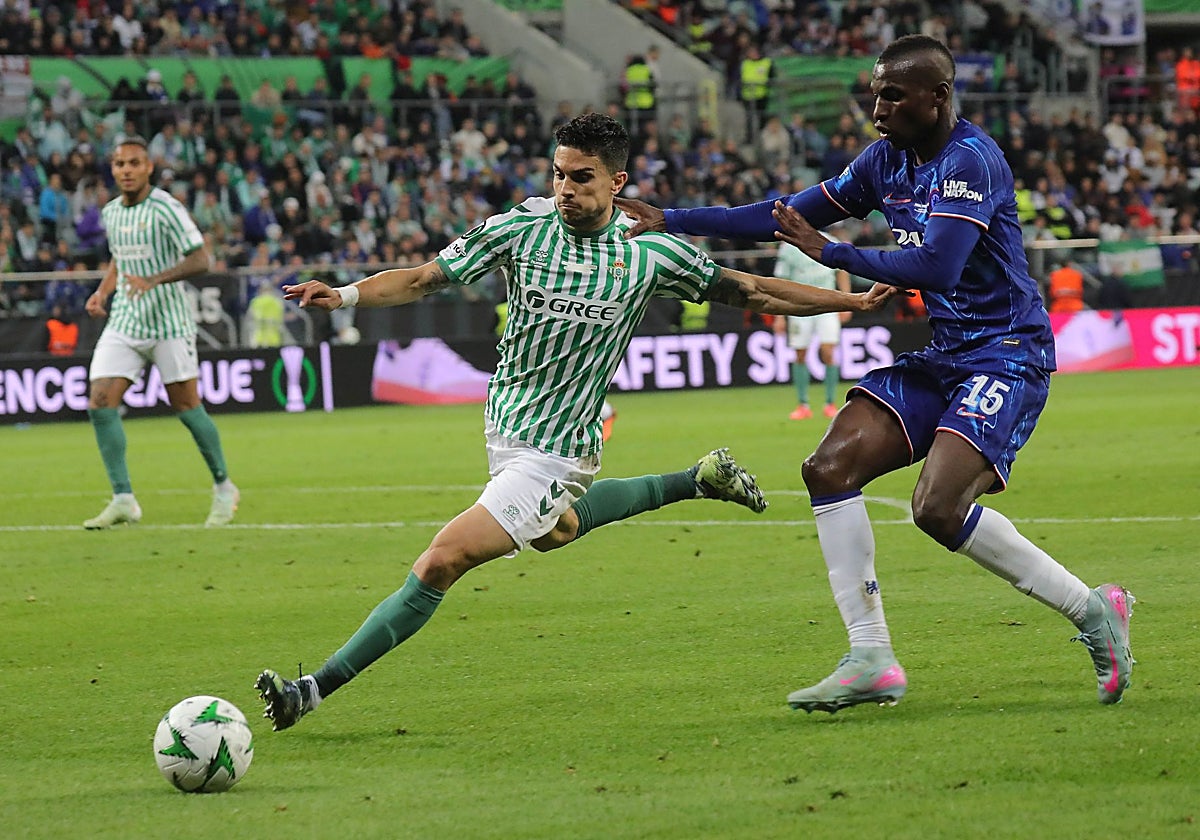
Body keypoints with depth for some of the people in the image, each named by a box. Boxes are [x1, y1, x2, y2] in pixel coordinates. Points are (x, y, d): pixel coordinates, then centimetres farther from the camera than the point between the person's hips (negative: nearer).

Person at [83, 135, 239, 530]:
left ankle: (223, 487, 20)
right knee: (100, 404, -9)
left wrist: (154, 279, -28)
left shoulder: (165, 208, -12)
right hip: (123, 325, 6)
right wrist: (103, 291, 9)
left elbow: (199, 260, -16)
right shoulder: (111, 212, 9)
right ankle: (123, 500, -5)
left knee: (186, 406, 0)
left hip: (169, 322, -6)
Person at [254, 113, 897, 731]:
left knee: (441, 562, -16)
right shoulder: (522, 227, -7)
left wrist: (850, 301, 4)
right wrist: (345, 294, -24)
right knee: (554, 530, 33)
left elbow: (747, 290, 3)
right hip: (504, 425, 6)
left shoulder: (649, 252, -10)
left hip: (552, 454, -6)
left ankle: (316, 690, -13)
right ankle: (699, 480, 49)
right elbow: (423, 279, -7)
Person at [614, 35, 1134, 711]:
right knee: (832, 466, -6)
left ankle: (1092, 610, -6)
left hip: (1006, 352, -9)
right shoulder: (888, 159, 9)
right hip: (943, 353, 9)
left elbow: (936, 266, -30)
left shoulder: (971, 160, -18)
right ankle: (871, 661, -4)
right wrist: (671, 221, 13)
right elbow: (793, 216, 17)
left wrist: (829, 253, -21)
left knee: (939, 507, -24)